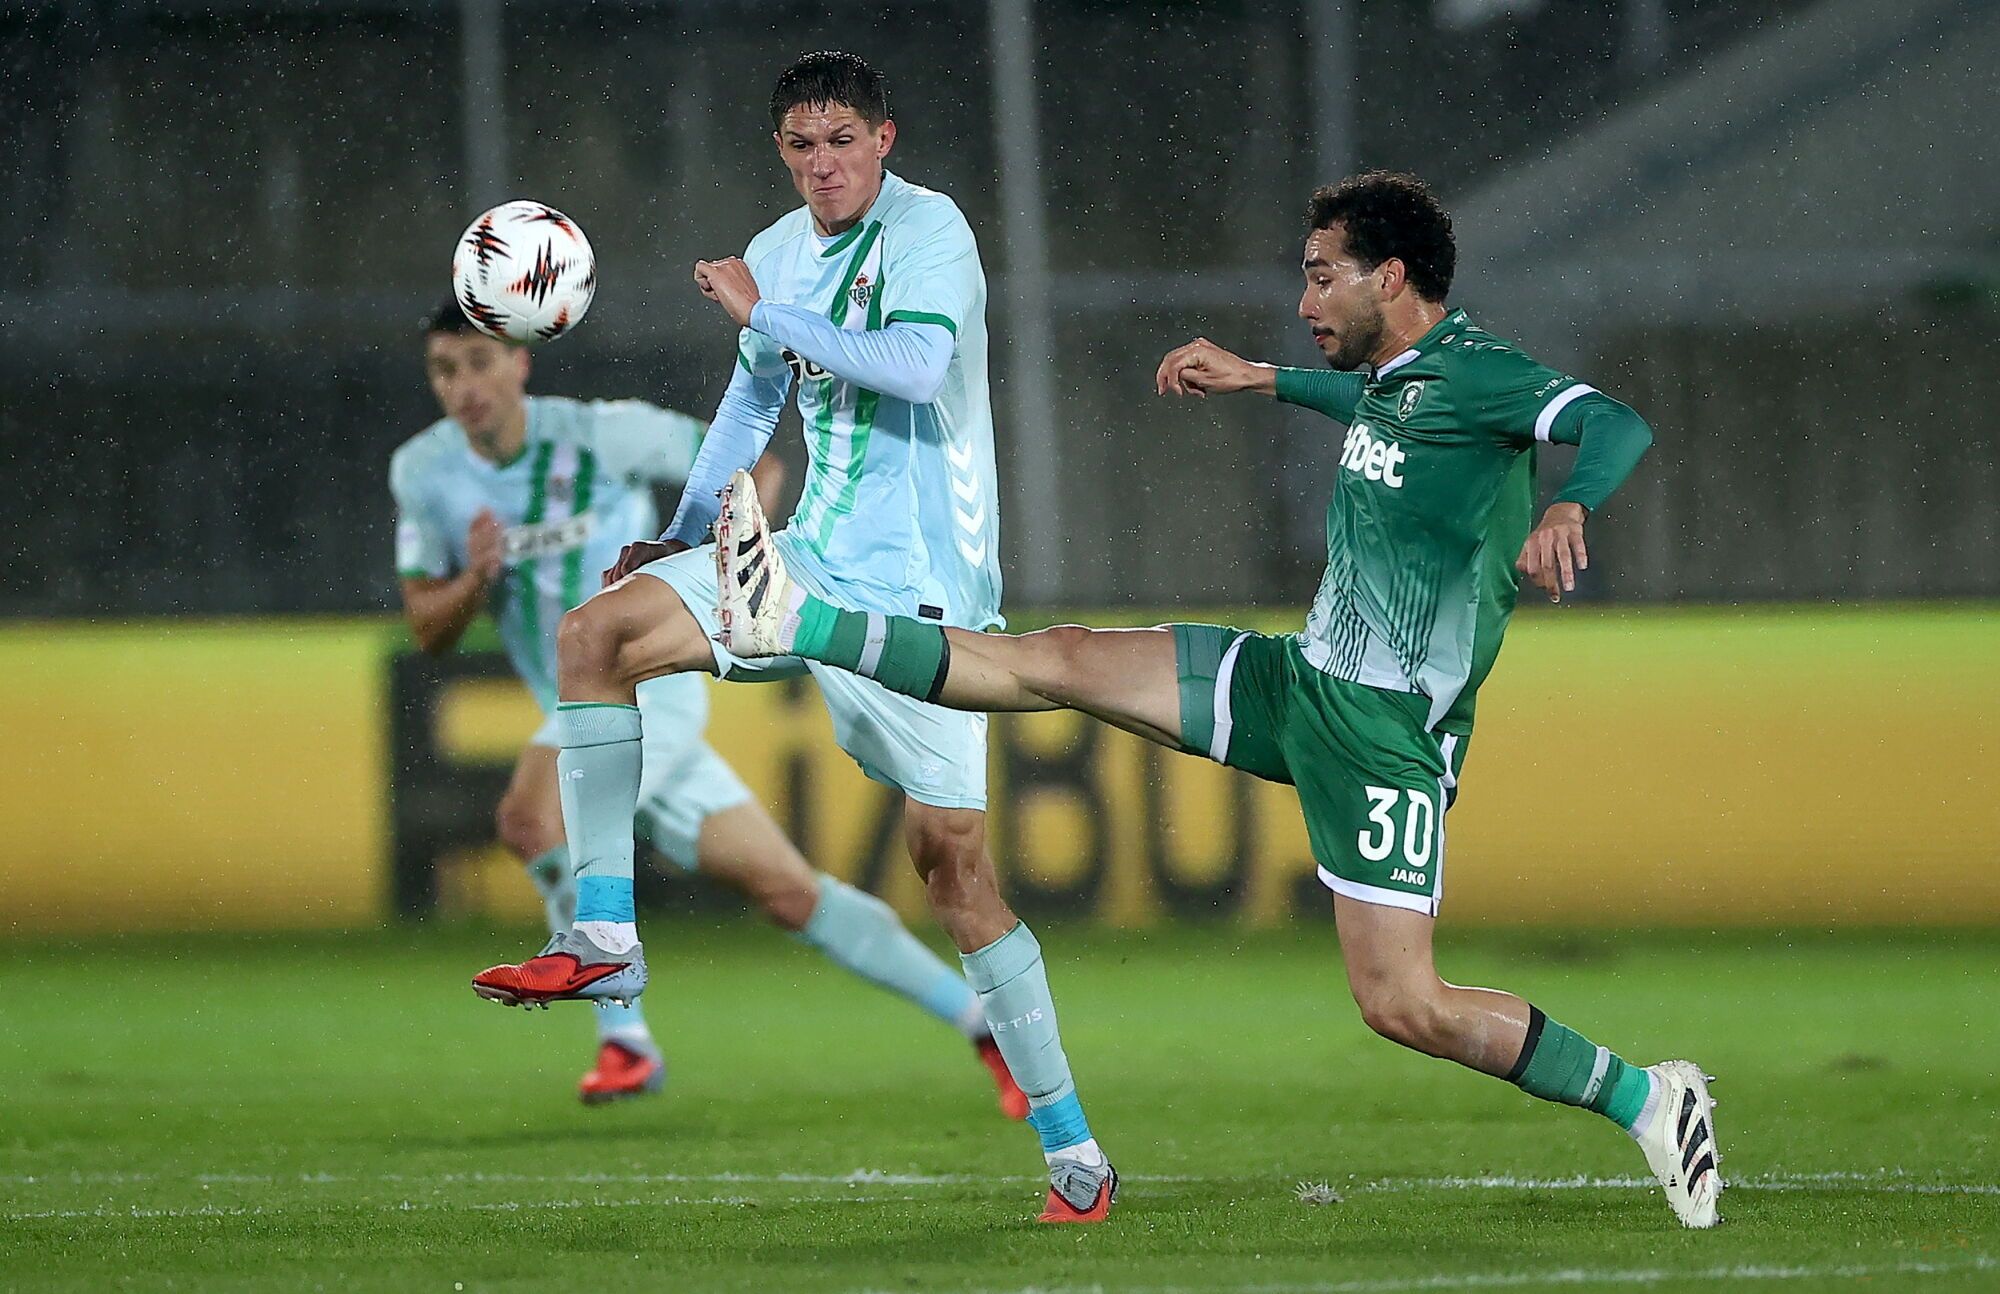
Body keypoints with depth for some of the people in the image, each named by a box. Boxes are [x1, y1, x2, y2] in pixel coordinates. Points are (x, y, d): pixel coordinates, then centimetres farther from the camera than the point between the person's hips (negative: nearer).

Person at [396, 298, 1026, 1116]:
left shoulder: (599, 433, -13)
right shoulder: (423, 473, 0)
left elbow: (750, 466, -1)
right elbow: (427, 632, 4)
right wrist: (475, 581, -17)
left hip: (647, 679, -6)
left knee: (529, 816, -29)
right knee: (789, 892, 3)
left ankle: (624, 1040, -19)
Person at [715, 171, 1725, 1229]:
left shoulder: (1476, 374, -16)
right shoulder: (1394, 377, 10)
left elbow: (1616, 425, -32)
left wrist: (1568, 509, -50)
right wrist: (1258, 380, 43)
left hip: (1382, 732, -8)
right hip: (1297, 680, 8)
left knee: (1401, 1006, -12)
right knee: (1060, 662, 6)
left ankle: (1644, 1101, 2)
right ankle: (796, 623, 10)